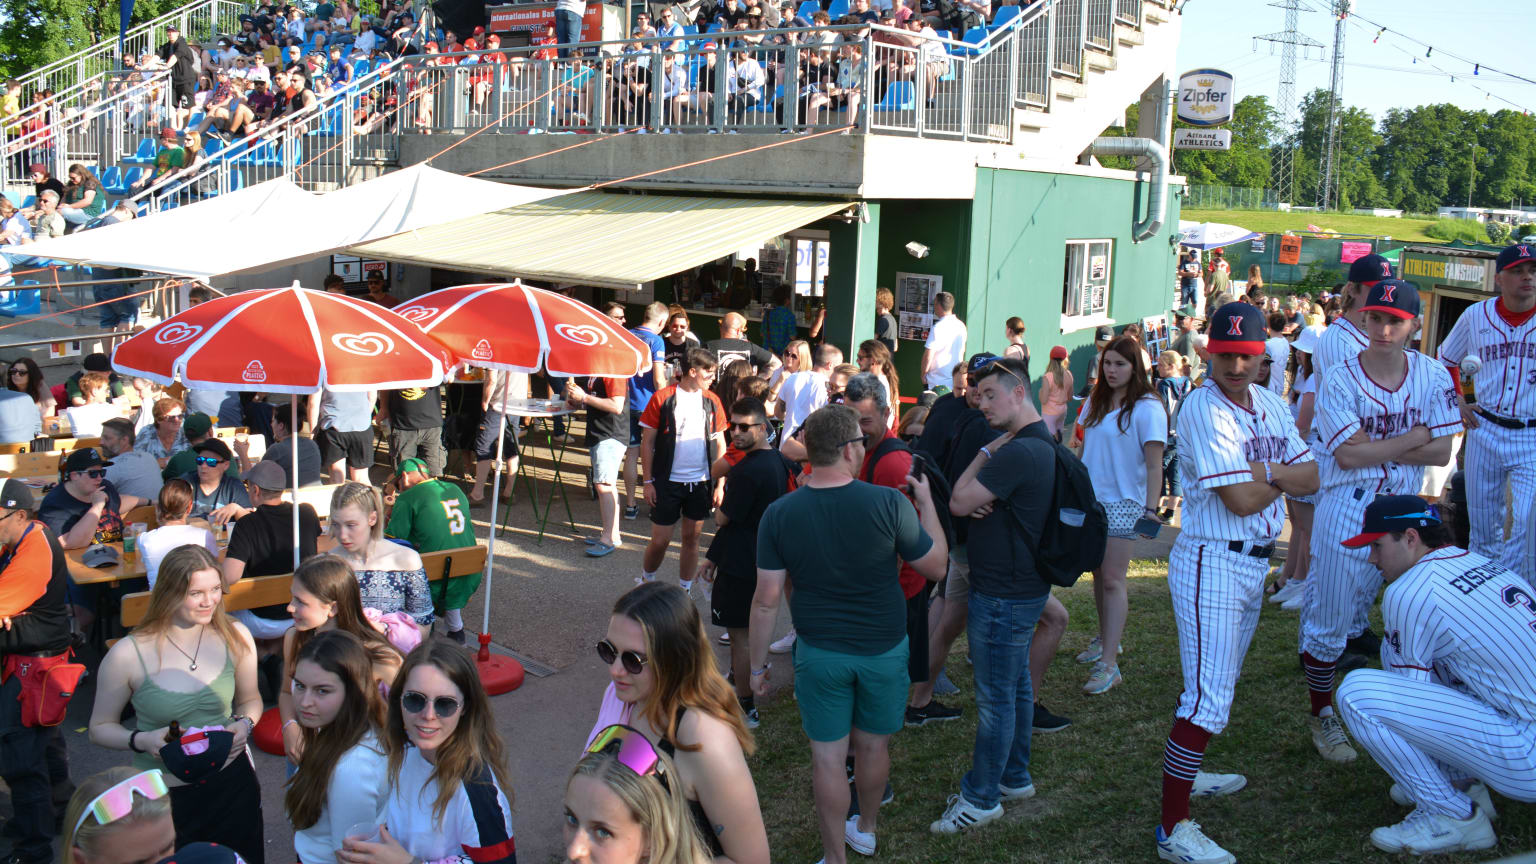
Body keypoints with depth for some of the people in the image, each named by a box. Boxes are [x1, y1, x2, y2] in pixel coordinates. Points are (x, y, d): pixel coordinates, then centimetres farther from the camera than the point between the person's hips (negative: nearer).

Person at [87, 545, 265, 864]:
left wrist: (244, 724, -11)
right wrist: (142, 740, -19)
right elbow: (100, 728, -2)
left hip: (232, 781, 3)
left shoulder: (235, 637, -7)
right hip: (163, 795, -2)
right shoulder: (127, 654, -14)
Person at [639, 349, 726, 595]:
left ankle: (685, 591, 24)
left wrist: (720, 484, 3)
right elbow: (647, 442, -2)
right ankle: (645, 582, 27)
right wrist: (647, 482, -5)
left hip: (701, 483, 3)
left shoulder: (712, 401, 4)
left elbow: (720, 445, 8)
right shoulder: (663, 398, -6)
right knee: (661, 540, 1)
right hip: (667, 482, -3)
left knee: (692, 538, 10)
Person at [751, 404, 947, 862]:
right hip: (884, 650, 0)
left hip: (819, 653, 0)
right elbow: (936, 566, -5)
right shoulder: (890, 504, -18)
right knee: (873, 744, 21)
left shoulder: (779, 514, -13)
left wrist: (758, 665, 4)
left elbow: (766, 601, -8)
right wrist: (927, 503, 7)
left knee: (827, 755, 11)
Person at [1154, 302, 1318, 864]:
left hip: (1256, 563, 9)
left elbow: (1311, 479, 3)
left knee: (1222, 683, 22)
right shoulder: (1203, 408, -16)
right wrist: (1284, 477, -3)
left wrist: (1265, 471, -15)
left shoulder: (1269, 405, 10)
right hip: (1212, 564, -9)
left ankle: (1188, 773, 41)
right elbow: (1242, 499, -21)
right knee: (1207, 698, -12)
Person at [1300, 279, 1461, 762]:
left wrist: (1375, 447, -13)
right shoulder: (1339, 380, -8)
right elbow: (1349, 455, -16)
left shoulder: (1434, 376, 1)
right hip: (1347, 512, -3)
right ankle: (1320, 716, 20)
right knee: (1329, 621, 3)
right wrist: (1415, 437, -10)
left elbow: (1441, 452, -5)